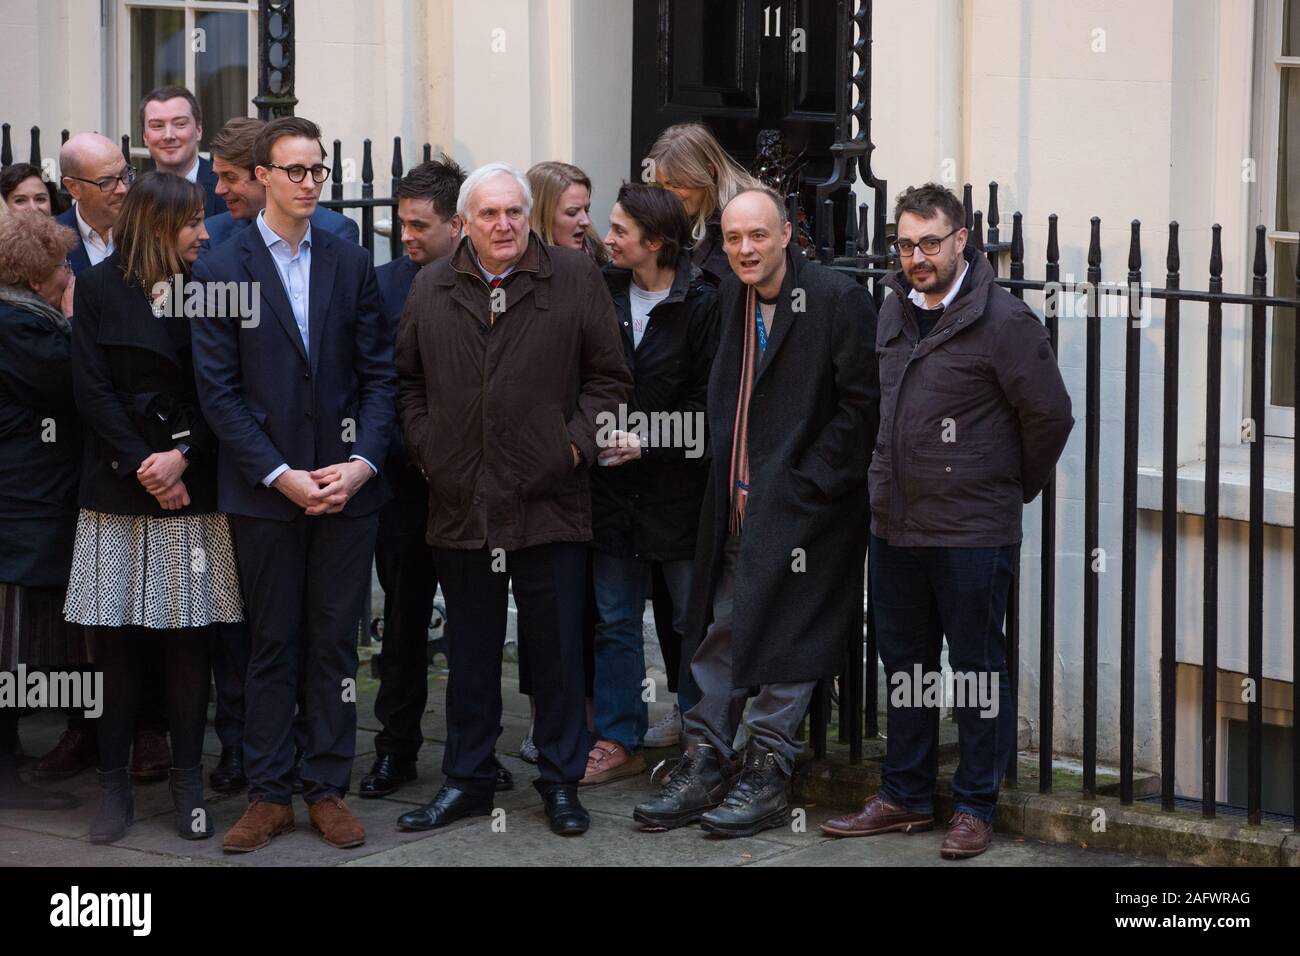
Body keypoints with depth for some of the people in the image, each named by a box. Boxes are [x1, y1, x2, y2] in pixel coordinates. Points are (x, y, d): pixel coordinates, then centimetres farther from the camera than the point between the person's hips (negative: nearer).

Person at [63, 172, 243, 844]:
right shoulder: (100, 289, 3)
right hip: (118, 488, -1)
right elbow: (91, 388, -3)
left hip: (192, 488, 1)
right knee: (115, 640, 1)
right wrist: (144, 468, -10)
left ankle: (188, 783, 10)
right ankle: (114, 784, 9)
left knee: (188, 638, 2)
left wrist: (183, 455, -12)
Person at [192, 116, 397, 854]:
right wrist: (281, 475, -11)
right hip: (264, 490, -2)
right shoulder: (222, 269, 0)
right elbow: (220, 389, -4)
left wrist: (362, 462, -8)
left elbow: (379, 373, 6)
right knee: (273, 645, 5)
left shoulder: (352, 265, 7)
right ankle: (270, 794, 11)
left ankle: (330, 789, 13)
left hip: (347, 487, 2)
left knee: (335, 642, 6)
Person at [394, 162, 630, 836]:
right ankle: (467, 779, 22)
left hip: (550, 504, -2)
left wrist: (578, 441, -6)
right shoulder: (431, 289, 8)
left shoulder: (575, 280, 1)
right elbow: (408, 381, 15)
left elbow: (608, 376, 3)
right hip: (460, 505, 2)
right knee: (470, 653, 12)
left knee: (557, 649, 4)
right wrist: (425, 448, 4)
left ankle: (561, 781, 16)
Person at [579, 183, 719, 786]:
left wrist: (647, 439, -16)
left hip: (678, 483, -5)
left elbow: (709, 404, -10)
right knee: (615, 619, 9)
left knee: (695, 619, 3)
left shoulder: (701, 305, -10)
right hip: (613, 482, 5)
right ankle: (618, 741, 16)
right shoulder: (602, 294, 5)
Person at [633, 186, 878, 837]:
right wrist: (730, 480, 8)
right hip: (736, 506, 7)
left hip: (801, 505, -7)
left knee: (781, 639, -2)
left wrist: (802, 485, -13)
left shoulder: (837, 298, -11)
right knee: (719, 636, 10)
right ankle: (704, 769, 17)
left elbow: (862, 405, -12)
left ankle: (766, 778, 8)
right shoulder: (729, 298, 9)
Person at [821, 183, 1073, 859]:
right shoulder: (894, 310, 9)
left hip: (973, 531, -7)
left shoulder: (1002, 321, -12)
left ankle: (975, 806, 13)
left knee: (977, 668, 3)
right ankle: (906, 796, 26)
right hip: (894, 524, 7)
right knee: (904, 663, 15)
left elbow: (1050, 414, -8)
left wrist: (1015, 487, 2)